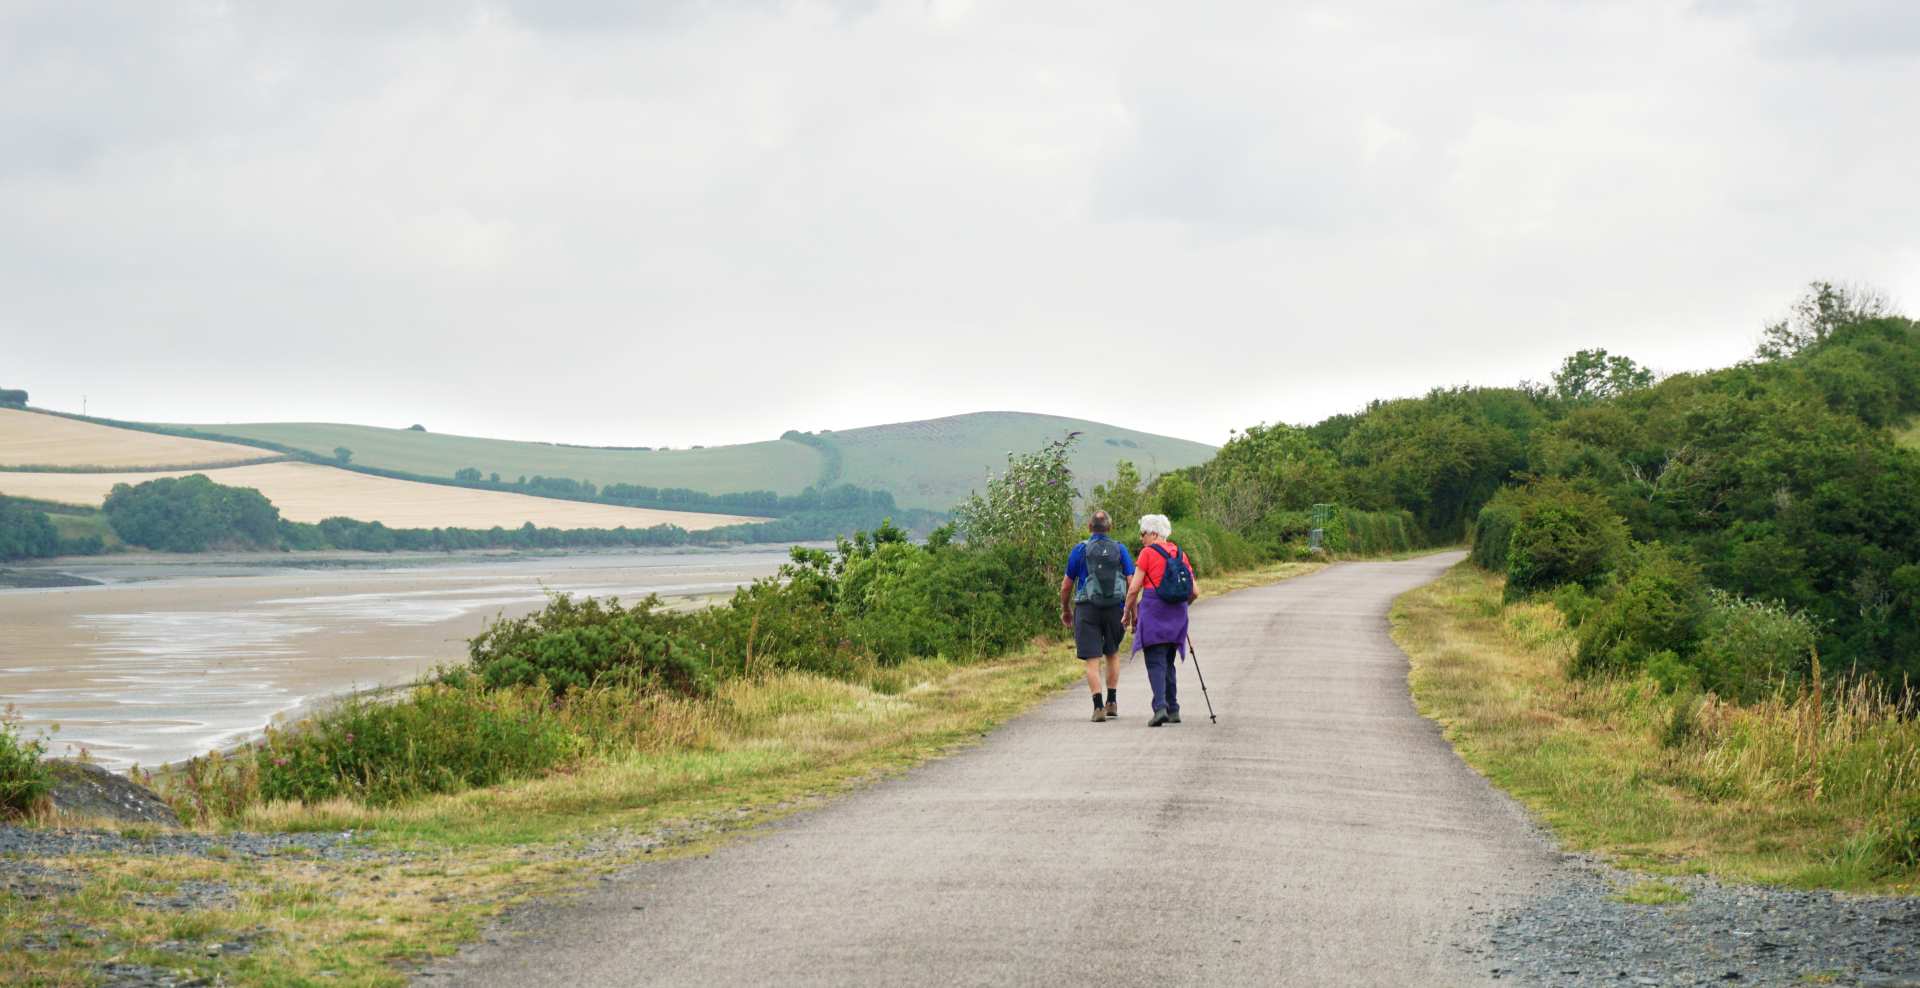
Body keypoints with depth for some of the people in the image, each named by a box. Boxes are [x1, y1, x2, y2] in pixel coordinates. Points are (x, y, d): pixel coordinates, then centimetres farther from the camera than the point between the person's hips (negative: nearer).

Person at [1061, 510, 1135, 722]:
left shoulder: (1080, 550, -1)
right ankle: (1112, 702, 22)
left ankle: (1098, 707, -10)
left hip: (1087, 609, -2)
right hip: (1116, 609, 2)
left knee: (1092, 660, -1)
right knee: (1113, 653, 22)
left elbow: (1066, 586, 4)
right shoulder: (1120, 550, 3)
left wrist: (1065, 610, 18)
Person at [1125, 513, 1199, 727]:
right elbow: (1195, 592, 11)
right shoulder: (1180, 554, 12)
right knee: (1168, 663, 17)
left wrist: (1128, 613, 7)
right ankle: (1173, 710, 16)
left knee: (1156, 663, -8)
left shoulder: (1148, 553, -4)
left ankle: (1160, 707, -24)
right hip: (1177, 617, 5)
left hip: (1153, 613, -5)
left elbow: (1134, 589, -6)